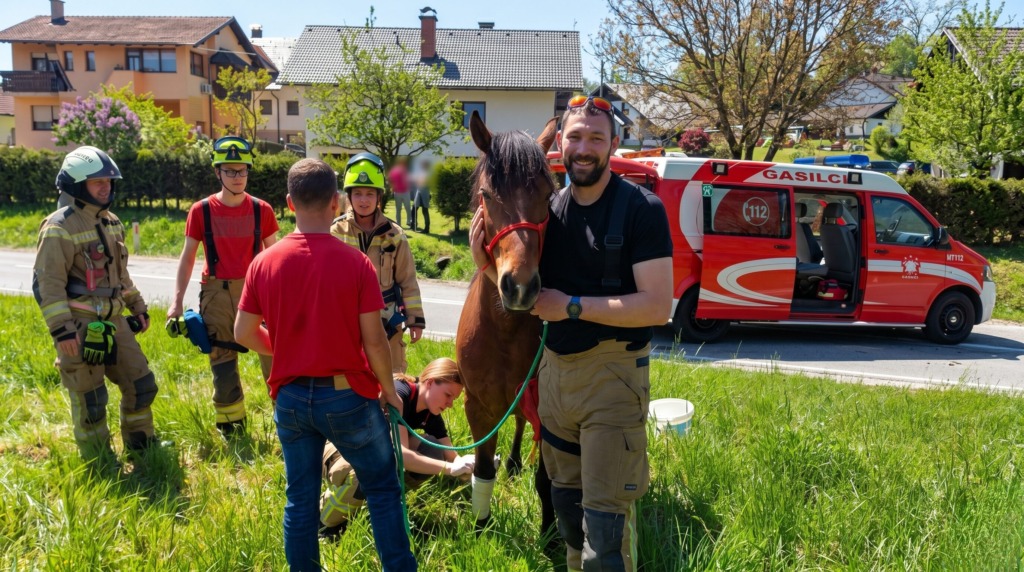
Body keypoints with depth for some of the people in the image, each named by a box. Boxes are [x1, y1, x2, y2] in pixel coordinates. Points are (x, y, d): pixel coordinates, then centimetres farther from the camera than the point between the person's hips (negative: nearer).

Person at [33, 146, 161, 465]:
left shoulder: (111, 223, 11)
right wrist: (62, 330, -22)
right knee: (90, 400, 3)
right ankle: (101, 466, 19)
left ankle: (141, 446, 31)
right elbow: (47, 283, -17)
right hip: (80, 326, -8)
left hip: (113, 321, 8)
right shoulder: (60, 227, -14)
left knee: (141, 384, 13)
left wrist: (137, 307, 21)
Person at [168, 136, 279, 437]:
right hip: (217, 294, 0)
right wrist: (177, 301, 0)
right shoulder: (201, 211, -1)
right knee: (223, 367, 7)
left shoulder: (261, 210, 0)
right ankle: (231, 432, 21)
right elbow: (187, 257, 6)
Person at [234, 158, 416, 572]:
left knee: (300, 499, 17)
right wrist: (389, 389, 2)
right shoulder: (356, 263, -14)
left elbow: (243, 333, 2)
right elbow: (374, 339, -13)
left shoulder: (264, 263, -4)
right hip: (347, 396, -3)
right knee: (383, 491, 14)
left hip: (290, 397, 3)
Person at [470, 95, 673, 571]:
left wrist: (573, 306, -22)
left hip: (612, 373, -6)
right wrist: (485, 264, -6)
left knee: (605, 515, -3)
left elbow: (658, 307, -20)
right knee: (565, 500, 21)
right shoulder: (550, 208, 5)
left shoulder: (641, 208, -13)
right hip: (555, 368, 6)